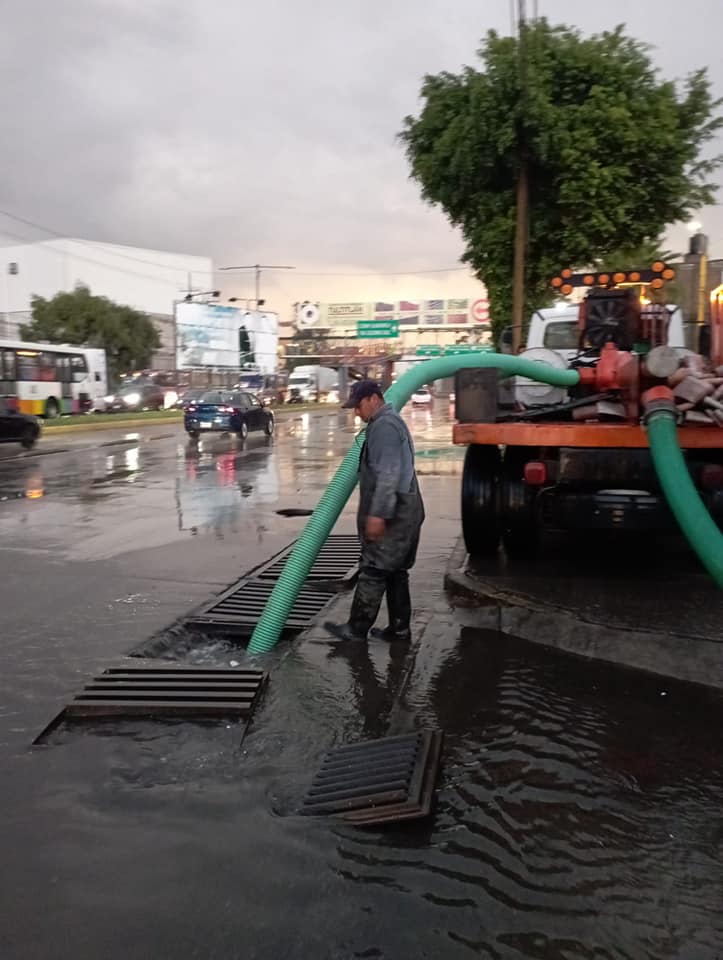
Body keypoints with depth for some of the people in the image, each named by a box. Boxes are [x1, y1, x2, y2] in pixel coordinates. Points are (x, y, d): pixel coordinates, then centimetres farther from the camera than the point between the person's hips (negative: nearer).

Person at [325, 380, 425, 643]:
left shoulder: (384, 426, -14)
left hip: (392, 513, -11)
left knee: (373, 571, -3)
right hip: (403, 511, 11)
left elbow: (388, 474, -23)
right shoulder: (390, 422, 20)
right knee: (396, 572, 12)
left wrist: (377, 514, -26)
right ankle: (399, 628, 17)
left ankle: (356, 629, 4)